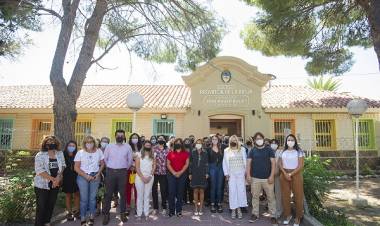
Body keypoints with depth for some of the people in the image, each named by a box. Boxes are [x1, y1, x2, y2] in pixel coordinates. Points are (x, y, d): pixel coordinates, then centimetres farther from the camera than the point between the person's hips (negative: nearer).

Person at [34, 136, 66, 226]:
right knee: (41, 206, 2)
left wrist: (58, 177, -10)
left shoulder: (60, 154, 4)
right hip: (42, 184, -4)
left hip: (55, 184, 4)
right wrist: (53, 179, -18)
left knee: (51, 204, 14)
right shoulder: (40, 155, -10)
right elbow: (40, 170, -17)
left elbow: (63, 165, 7)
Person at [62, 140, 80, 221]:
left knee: (77, 194, 8)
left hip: (76, 177, 2)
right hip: (67, 178, -2)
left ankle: (76, 211, 21)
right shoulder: (63, 155, -5)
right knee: (68, 195, 8)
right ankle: (69, 212, 19)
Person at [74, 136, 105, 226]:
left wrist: (98, 174, -4)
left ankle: (91, 217, 19)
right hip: (83, 176, -1)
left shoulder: (99, 151, 2)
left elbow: (102, 164, 10)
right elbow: (76, 167, -4)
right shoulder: (80, 153, -3)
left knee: (93, 197, 6)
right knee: (84, 198, 2)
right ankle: (83, 219, 15)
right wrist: (86, 176, -12)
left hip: (95, 176, 1)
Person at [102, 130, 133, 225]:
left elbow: (130, 160, 8)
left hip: (122, 172, 0)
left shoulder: (127, 147, 1)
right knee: (108, 193, 4)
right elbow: (105, 158, 7)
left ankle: (123, 213, 21)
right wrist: (110, 168, 12)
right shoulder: (109, 146, 0)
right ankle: (106, 214, 15)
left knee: (123, 193, 8)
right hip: (110, 172, 0)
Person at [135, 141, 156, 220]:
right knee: (140, 196, 2)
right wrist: (142, 177, -12)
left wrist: (150, 176, -8)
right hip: (140, 177, -2)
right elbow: (137, 167, -5)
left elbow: (154, 166, 5)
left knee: (147, 196, 6)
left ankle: (146, 213, 12)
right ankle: (139, 214, 10)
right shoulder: (139, 154, 0)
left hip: (150, 178, 2)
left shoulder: (153, 155, 8)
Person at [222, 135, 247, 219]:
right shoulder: (226, 150, 5)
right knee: (232, 191, 0)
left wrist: (246, 172, 1)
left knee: (241, 190, -1)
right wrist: (226, 173, 0)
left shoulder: (242, 149, 6)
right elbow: (225, 162, 5)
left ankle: (239, 208, 10)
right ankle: (233, 209, 9)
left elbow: (245, 161, 7)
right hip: (231, 174, 0)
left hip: (241, 173, 1)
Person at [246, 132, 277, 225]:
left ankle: (273, 215, 17)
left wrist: (272, 176, -11)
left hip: (267, 178, -1)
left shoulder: (269, 150, 0)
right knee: (255, 197, 9)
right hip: (255, 178, 2)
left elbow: (273, 163, -3)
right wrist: (248, 175, -5)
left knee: (271, 197, 4)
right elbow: (248, 163, 4)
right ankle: (255, 214, 22)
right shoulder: (252, 151, 5)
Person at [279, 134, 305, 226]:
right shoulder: (283, 152, 8)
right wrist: (285, 174, -12)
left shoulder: (299, 151, -3)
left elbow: (300, 166, -9)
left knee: (298, 196, 2)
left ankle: (298, 217, 16)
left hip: (296, 175, -3)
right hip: (284, 175, 3)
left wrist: (291, 174, -15)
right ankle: (288, 215, 23)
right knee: (285, 196, 7)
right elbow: (280, 164, 5)